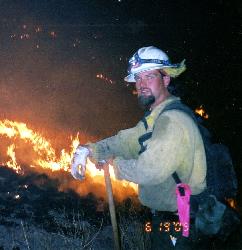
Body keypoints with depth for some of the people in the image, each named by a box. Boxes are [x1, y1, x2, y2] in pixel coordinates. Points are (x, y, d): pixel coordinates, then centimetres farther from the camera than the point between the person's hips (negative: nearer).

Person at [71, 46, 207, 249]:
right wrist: (88, 150, -6)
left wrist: (114, 162, -15)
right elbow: (125, 141, 10)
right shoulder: (155, 118, 10)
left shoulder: (174, 120, -26)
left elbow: (148, 171, -32)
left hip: (178, 224, -9)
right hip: (163, 217, 9)